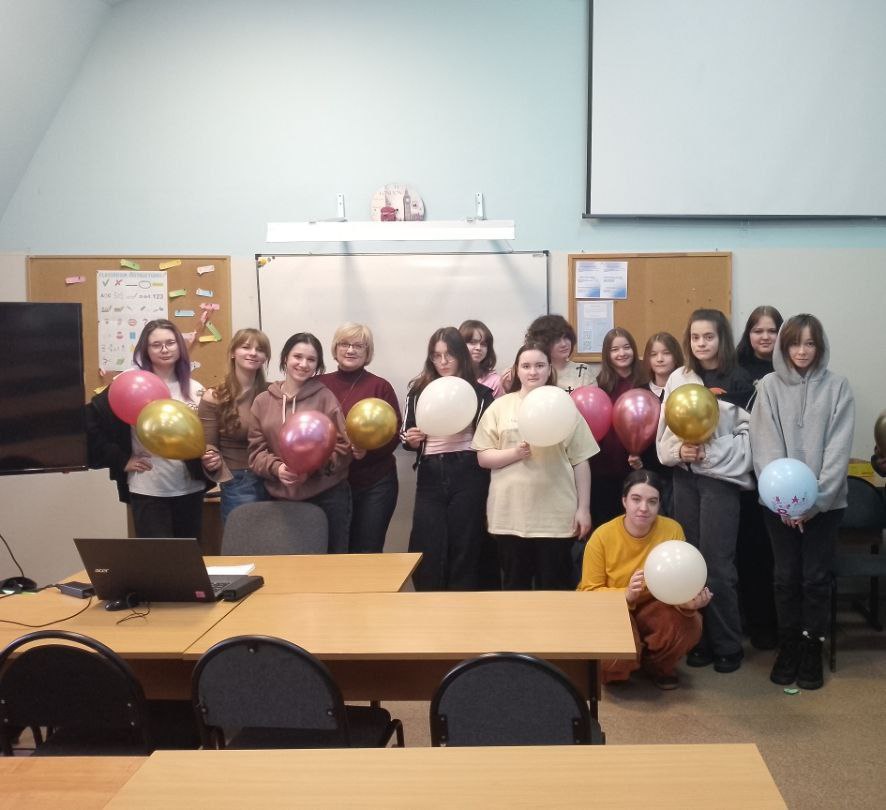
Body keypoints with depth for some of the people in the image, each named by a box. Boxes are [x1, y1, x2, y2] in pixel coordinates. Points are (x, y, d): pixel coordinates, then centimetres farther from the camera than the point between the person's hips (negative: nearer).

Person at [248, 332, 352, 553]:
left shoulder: (325, 397, -3)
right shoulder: (263, 401, 5)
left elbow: (342, 447, -4)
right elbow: (256, 451, 5)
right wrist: (276, 468, -15)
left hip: (327, 496, -2)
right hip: (281, 498, 3)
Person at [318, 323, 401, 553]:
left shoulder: (380, 387, -2)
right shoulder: (319, 385, 3)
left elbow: (394, 433, -4)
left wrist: (368, 450, -19)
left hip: (375, 485, -2)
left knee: (368, 554, 4)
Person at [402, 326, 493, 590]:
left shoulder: (479, 392, 3)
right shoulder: (418, 390, 11)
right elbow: (406, 436, 15)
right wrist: (411, 440, -7)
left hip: (468, 476, -2)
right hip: (430, 477, 2)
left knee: (464, 549, 3)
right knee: (427, 551, -1)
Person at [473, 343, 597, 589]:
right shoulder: (500, 407, 5)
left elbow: (580, 461, 3)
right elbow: (482, 457, 3)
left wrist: (583, 508, -1)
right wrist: (514, 453, -14)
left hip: (556, 515, -1)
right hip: (511, 515, 1)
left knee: (556, 589, 7)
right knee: (515, 587, 11)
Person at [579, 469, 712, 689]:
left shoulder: (672, 530, -15)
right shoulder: (602, 536, -20)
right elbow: (589, 592, -14)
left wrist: (689, 599, -36)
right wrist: (626, 595, -34)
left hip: (653, 607, 3)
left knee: (689, 624, -29)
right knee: (620, 652, -33)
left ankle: (658, 665, 6)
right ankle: (615, 670, 9)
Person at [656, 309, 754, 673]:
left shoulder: (738, 381, -3)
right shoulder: (678, 379, 7)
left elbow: (748, 434, -5)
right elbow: (663, 431, 8)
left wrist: (710, 452, -17)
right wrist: (679, 451, -11)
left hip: (721, 477, -4)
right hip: (684, 477, 4)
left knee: (717, 565, -3)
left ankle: (727, 645, 10)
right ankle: (700, 640, 18)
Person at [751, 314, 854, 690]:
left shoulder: (837, 387, -1)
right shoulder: (769, 385, 1)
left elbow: (838, 449, -6)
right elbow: (765, 447, -5)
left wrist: (813, 500, -14)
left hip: (824, 502, 0)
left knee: (816, 578, 4)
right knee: (786, 576, 7)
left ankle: (812, 650, 17)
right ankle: (788, 646, 20)